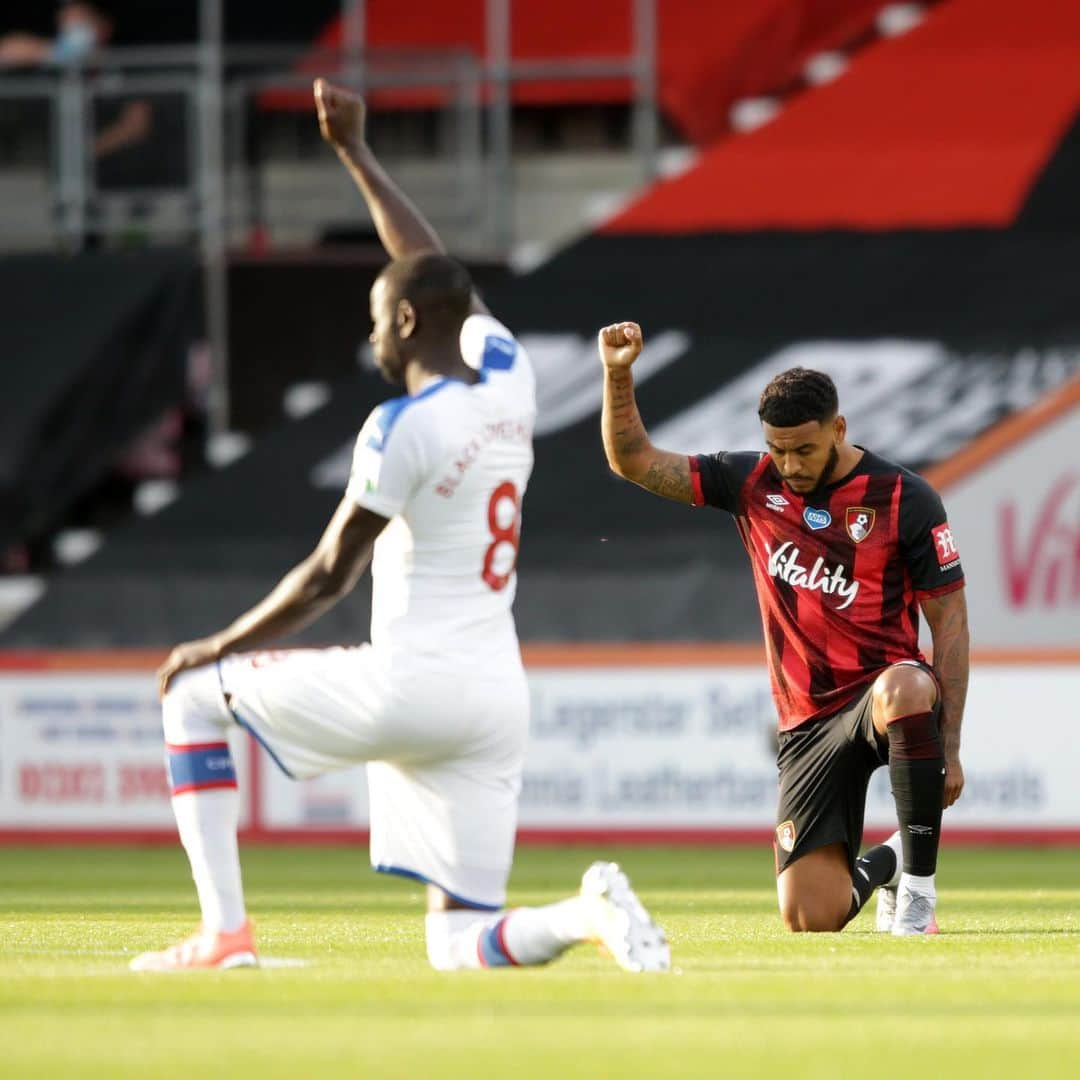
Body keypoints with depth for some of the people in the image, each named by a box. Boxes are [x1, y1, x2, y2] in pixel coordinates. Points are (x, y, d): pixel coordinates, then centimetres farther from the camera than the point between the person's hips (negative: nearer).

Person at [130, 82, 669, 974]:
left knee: (193, 694, 14)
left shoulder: (404, 428, -11)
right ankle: (588, 915, -22)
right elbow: (438, 276, 26)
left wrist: (217, 648, 7)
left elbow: (328, 577, -6)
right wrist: (356, 154, 33)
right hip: (498, 700, 7)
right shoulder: (509, 381, 9)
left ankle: (225, 929, 6)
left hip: (409, 689, -7)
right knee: (461, 946, 10)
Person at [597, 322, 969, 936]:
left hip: (883, 686, -3)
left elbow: (950, 622, -4)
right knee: (810, 918, -9)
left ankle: (919, 885, -26)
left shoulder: (904, 499, -5)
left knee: (904, 689, -43)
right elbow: (633, 460, 9)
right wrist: (619, 375, -9)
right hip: (809, 722, 3)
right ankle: (881, 866, 30)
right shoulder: (753, 484, 6)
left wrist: (949, 748, -10)